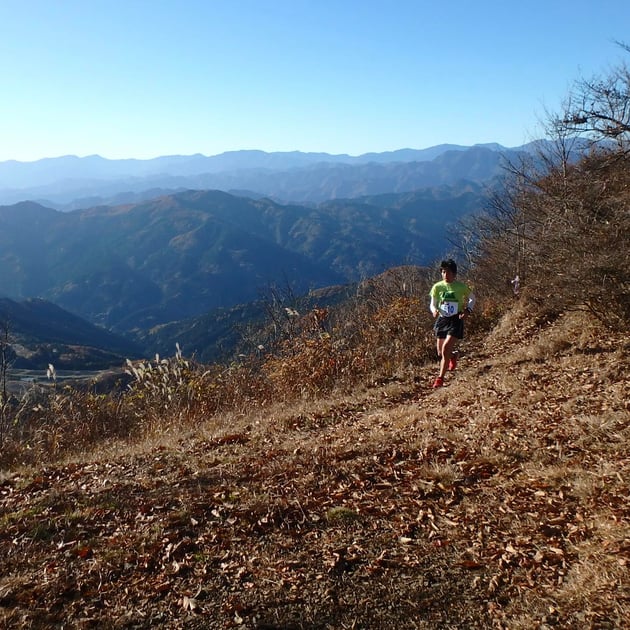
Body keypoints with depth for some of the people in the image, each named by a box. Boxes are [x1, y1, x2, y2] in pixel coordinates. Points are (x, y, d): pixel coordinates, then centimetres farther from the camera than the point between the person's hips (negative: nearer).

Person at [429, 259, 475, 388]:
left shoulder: (461, 287, -6)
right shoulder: (437, 287, -3)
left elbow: (472, 298, 11)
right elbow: (432, 304, 5)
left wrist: (468, 310, -6)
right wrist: (434, 311, -18)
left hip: (456, 320, -3)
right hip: (442, 319, 3)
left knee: (446, 348, -19)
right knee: (440, 353, 12)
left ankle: (440, 378, -7)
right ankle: (452, 356, 50)